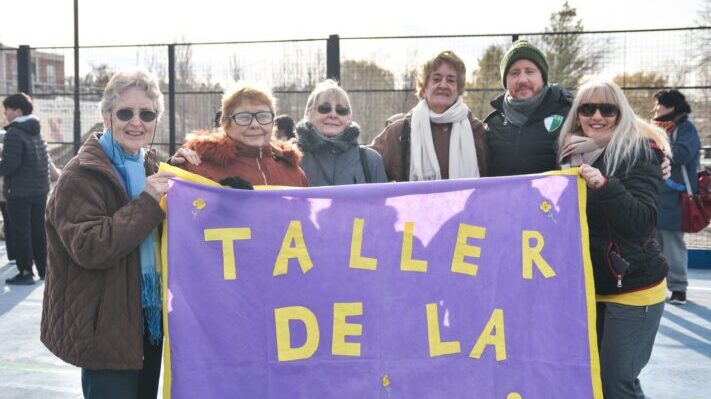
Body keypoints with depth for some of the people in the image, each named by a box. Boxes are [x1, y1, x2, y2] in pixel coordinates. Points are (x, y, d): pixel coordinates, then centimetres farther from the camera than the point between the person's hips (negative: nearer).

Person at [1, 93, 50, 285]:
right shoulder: (36, 132, 12)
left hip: (19, 191, -8)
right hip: (40, 189, 8)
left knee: (20, 231, -1)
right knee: (39, 230, 13)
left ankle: (26, 272, 0)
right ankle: (43, 268, 19)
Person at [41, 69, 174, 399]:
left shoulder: (148, 167, 12)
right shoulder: (82, 174, -13)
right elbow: (88, 247, -24)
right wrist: (148, 201, -24)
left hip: (147, 318, 8)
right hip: (106, 326, -8)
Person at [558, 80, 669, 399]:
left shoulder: (639, 152, -10)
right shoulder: (571, 154, 7)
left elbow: (642, 222, -21)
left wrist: (605, 186, -33)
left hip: (632, 286, -6)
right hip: (586, 286, 6)